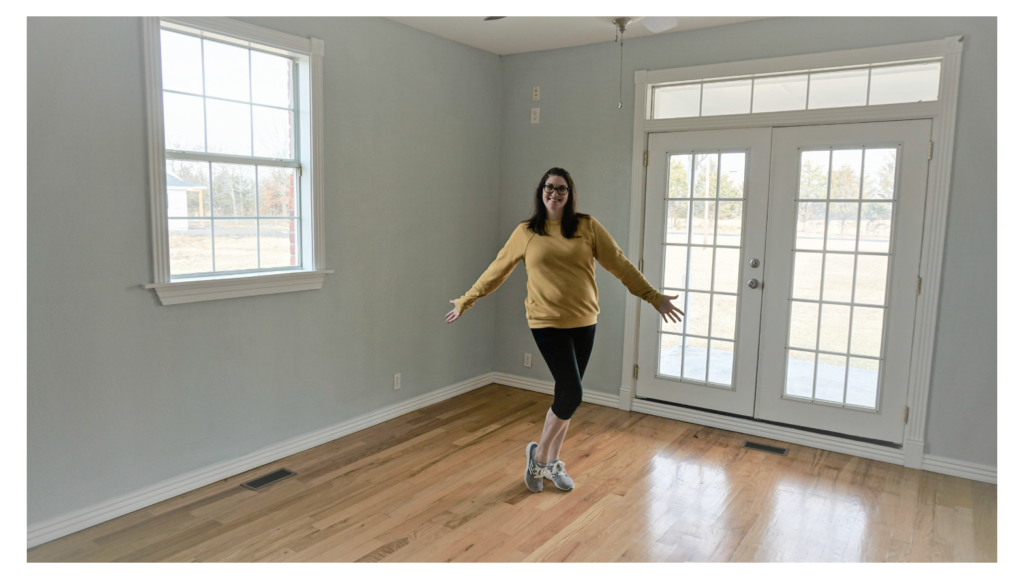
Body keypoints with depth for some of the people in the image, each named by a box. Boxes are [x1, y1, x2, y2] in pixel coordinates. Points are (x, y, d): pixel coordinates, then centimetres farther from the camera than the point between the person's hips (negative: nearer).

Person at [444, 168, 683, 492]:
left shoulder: (587, 226, 2)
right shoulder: (526, 233, 1)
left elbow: (619, 264, 2)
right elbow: (496, 270, 9)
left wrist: (654, 297, -1)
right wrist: (465, 301, 13)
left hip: (584, 322, 3)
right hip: (547, 323, -3)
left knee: (567, 393, 11)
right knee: (572, 393, -11)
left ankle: (552, 463, 30)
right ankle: (539, 454, 14)